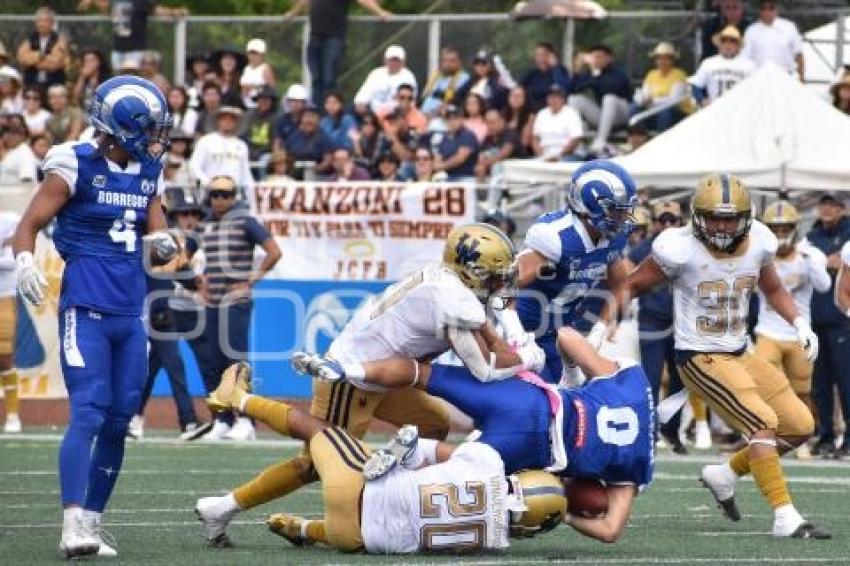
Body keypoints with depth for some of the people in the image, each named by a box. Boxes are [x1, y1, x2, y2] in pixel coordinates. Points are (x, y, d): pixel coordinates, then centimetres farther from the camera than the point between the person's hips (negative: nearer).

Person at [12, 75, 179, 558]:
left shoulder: (149, 172, 11)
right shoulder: (76, 166, -7)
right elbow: (30, 225, -6)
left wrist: (162, 243, -3)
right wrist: (26, 264, -25)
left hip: (130, 315, 7)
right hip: (86, 310, -7)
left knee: (119, 421, 6)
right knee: (88, 414, -17)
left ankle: (93, 522, 15)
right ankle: (74, 525, -24)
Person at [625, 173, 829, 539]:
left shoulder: (757, 242, -1)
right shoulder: (680, 249, -17)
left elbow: (773, 289, 18)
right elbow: (631, 286, -6)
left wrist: (800, 323, 4)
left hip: (740, 355, 7)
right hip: (700, 359, -7)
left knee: (800, 426, 6)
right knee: (763, 423, -22)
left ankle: (725, 475, 20)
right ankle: (785, 518, -22)